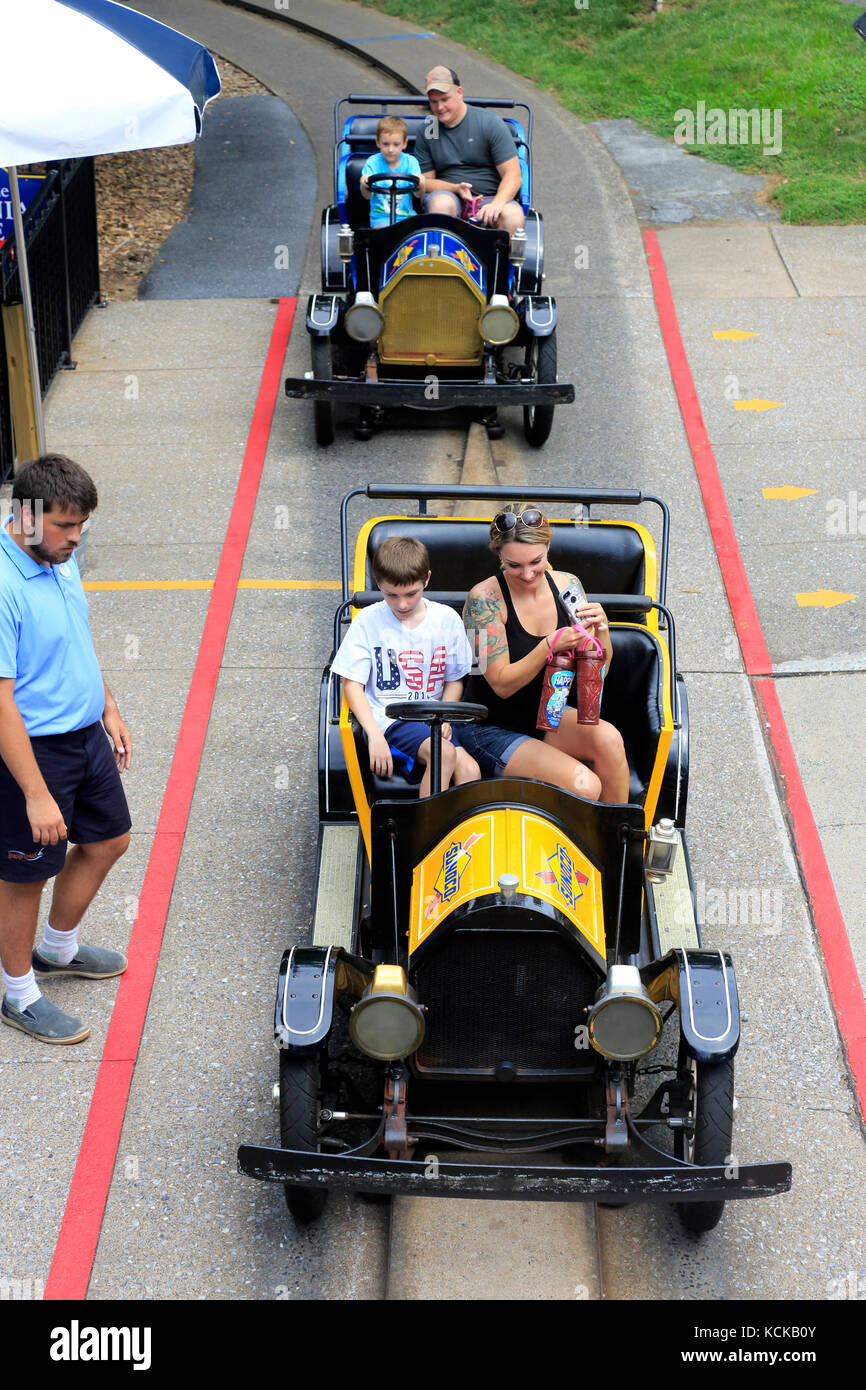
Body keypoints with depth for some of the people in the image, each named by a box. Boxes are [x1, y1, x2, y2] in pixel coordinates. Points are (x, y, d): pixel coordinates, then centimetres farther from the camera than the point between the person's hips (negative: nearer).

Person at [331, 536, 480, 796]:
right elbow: (353, 684, -2)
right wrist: (375, 735, -15)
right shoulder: (368, 621, -1)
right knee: (444, 753, -31)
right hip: (389, 720, -3)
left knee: (470, 771, -25)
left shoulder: (447, 619, 6)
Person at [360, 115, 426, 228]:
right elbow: (367, 195, -11)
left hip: (406, 215, 2)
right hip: (381, 217, -2)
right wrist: (365, 185, -35)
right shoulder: (373, 162, 0)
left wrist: (420, 185, -33)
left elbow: (419, 195, -9)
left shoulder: (410, 162, 3)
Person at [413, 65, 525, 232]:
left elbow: (513, 174, -6)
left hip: (490, 197, -1)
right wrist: (455, 188, -12)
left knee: (513, 217, -34)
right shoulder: (426, 132, 8)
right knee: (441, 203, -36)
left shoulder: (491, 123, 0)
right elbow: (425, 181, 9)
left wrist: (496, 203, -25)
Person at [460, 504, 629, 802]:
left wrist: (600, 631, -22)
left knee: (608, 738, -27)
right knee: (583, 786, -27)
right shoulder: (485, 598, -17)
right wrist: (552, 645, -32)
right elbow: (502, 684, -19)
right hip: (493, 729, -5)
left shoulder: (566, 585, -3)